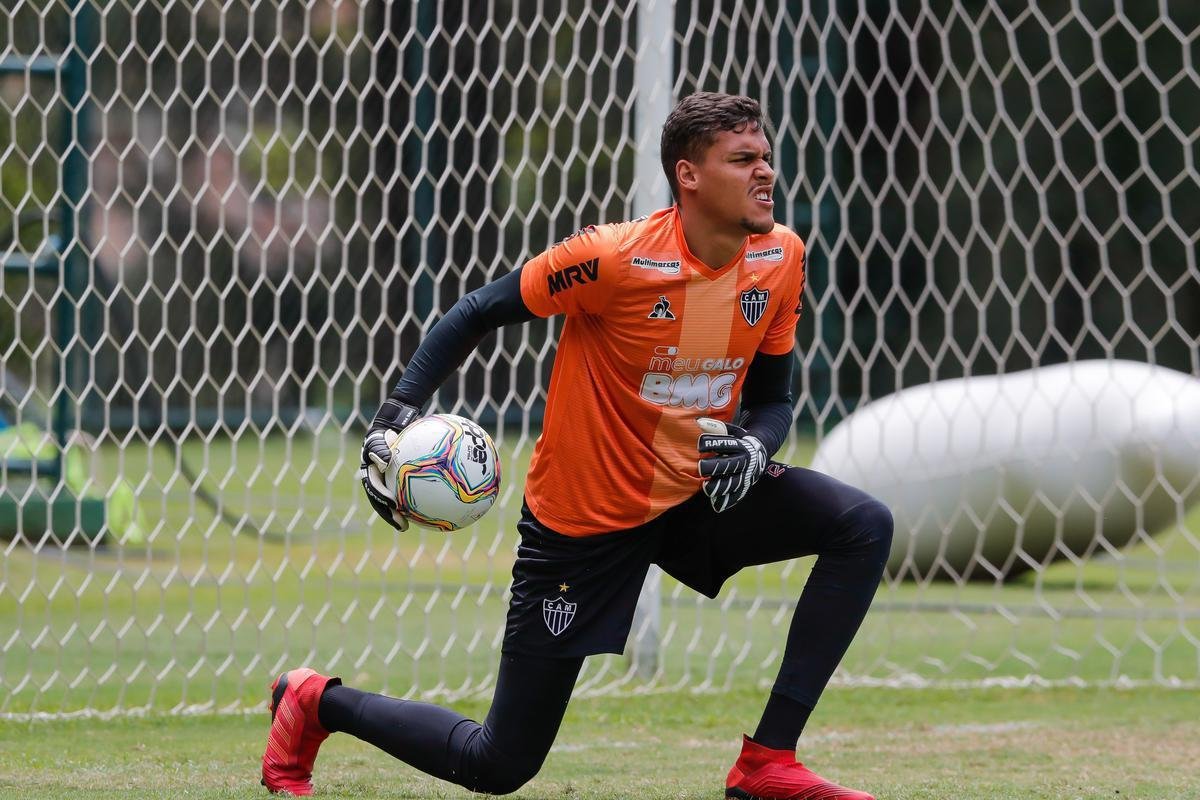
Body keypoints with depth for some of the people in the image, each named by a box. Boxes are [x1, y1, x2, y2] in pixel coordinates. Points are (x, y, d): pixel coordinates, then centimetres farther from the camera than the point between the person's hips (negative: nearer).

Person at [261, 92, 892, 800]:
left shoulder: (780, 258, -6)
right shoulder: (615, 258, -23)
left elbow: (772, 398, 6)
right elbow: (477, 314, -12)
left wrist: (755, 447, -17)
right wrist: (397, 417, -23)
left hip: (695, 496, 6)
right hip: (582, 521, -5)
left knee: (865, 526, -16)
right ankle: (316, 704, 27)